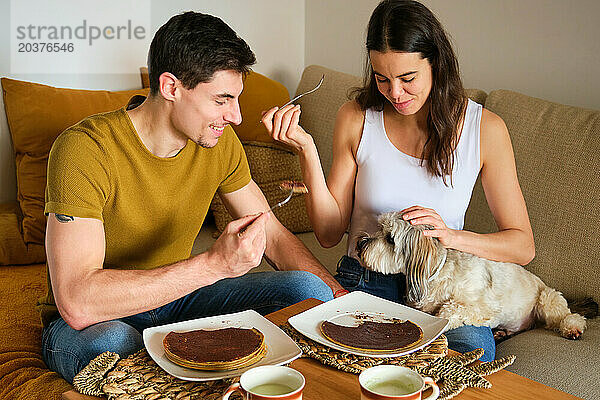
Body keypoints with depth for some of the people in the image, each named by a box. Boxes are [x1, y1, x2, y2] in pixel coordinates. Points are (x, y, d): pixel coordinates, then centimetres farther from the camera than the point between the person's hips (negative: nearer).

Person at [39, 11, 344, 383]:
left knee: (310, 291, -12)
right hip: (90, 323, -5)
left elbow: (274, 235, 4)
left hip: (176, 296, 6)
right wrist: (214, 264, -37)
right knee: (112, 345, -41)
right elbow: (76, 302, -35)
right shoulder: (85, 149, -26)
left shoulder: (220, 141, -6)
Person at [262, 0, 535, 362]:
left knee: (472, 347, -32)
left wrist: (452, 236, -20)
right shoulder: (356, 118, -2)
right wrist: (307, 150, -12)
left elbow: (523, 246, -1)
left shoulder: (484, 128, -5)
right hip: (365, 284, 0)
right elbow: (330, 233, 0)